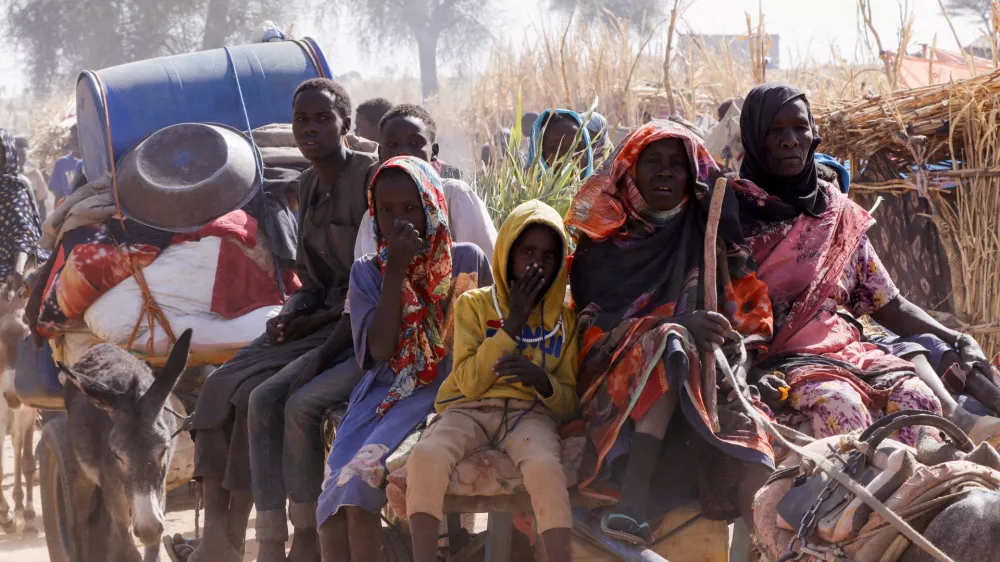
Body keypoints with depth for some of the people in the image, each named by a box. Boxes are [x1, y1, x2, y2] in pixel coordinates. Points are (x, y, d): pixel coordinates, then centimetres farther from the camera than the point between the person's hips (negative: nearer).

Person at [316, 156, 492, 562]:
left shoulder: (467, 261, 6)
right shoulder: (368, 273, 11)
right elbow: (380, 350, -3)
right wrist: (396, 271, -6)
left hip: (441, 393, -3)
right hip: (383, 393, 3)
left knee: (363, 471, -28)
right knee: (337, 485, -24)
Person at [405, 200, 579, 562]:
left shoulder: (565, 318, 11)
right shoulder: (475, 305, 6)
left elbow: (568, 403, 8)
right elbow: (469, 383, -6)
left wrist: (542, 380, -16)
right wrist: (513, 323, -10)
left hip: (530, 413, 0)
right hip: (470, 410, 0)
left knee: (545, 466, -37)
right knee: (426, 456, -35)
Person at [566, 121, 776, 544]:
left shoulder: (709, 234, 14)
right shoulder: (602, 242, 9)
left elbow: (749, 313, 8)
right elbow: (597, 323, -4)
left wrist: (737, 358, -14)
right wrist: (678, 326, -18)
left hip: (703, 380, 3)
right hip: (619, 380, -3)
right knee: (668, 342, -36)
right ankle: (633, 503, -50)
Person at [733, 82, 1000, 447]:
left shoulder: (838, 214, 16)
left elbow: (889, 306, 15)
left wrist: (957, 341, 1)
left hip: (843, 348, 4)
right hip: (774, 358, -4)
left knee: (917, 397, -27)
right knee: (838, 403, -36)